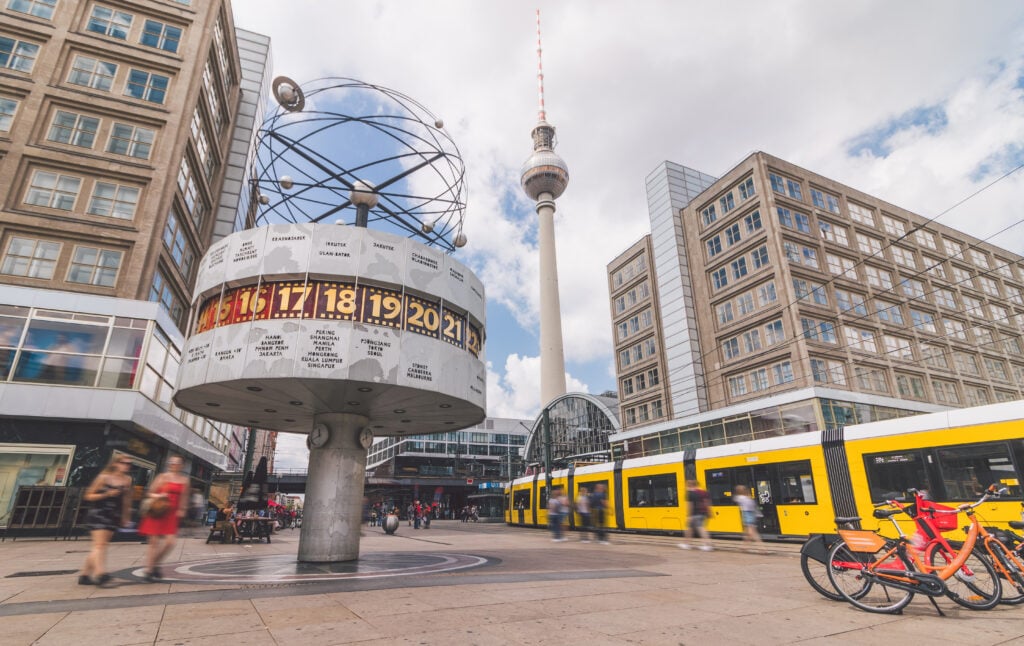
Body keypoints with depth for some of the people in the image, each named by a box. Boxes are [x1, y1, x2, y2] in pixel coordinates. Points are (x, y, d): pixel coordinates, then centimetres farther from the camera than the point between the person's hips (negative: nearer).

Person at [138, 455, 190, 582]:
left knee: (170, 542, -4)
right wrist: (158, 496, -20)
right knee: (154, 541, 0)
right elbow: (149, 493, 0)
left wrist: (182, 509, 8)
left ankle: (155, 564, 20)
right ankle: (148, 570, 12)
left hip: (172, 513, 3)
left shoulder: (185, 479, 8)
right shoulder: (162, 477, -3)